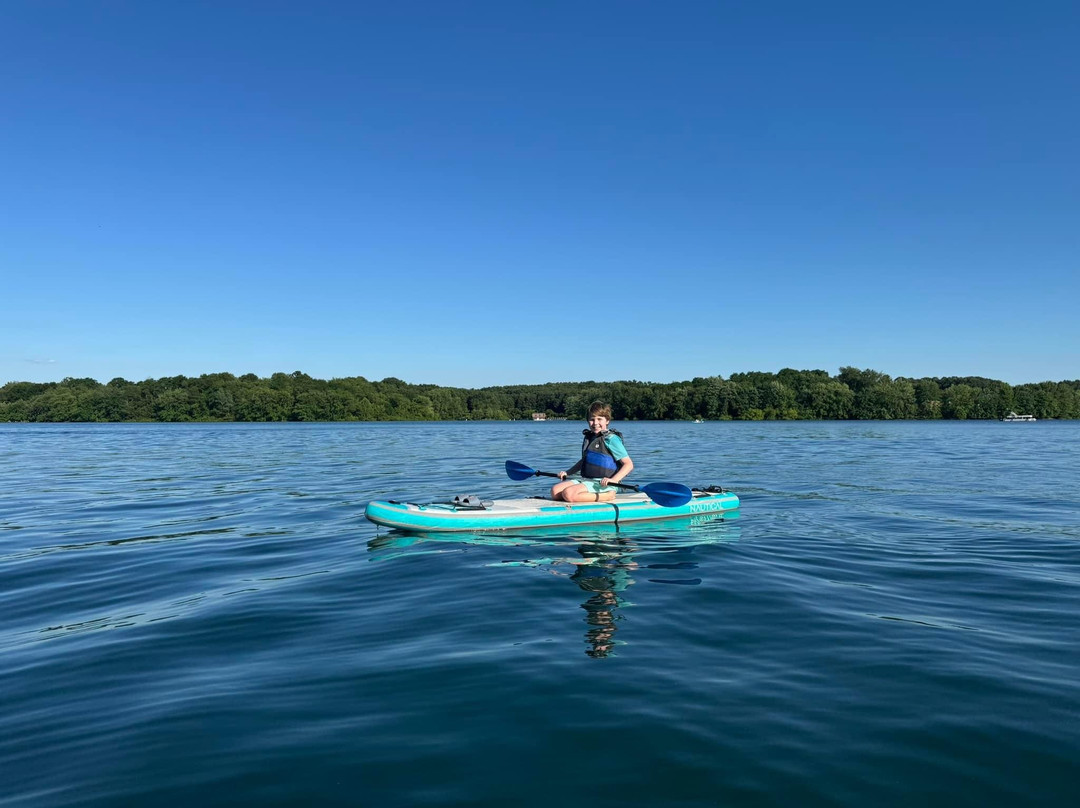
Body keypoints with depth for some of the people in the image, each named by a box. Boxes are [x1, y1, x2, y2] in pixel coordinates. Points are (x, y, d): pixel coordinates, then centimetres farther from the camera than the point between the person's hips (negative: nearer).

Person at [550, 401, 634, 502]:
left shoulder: (611, 439, -9)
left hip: (602, 483, -8)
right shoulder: (588, 437, 15)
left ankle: (606, 496, -16)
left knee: (569, 494, -29)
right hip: (585, 479, 8)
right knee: (555, 491, -11)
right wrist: (567, 473, 20)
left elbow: (629, 464, -13)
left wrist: (613, 480, -25)